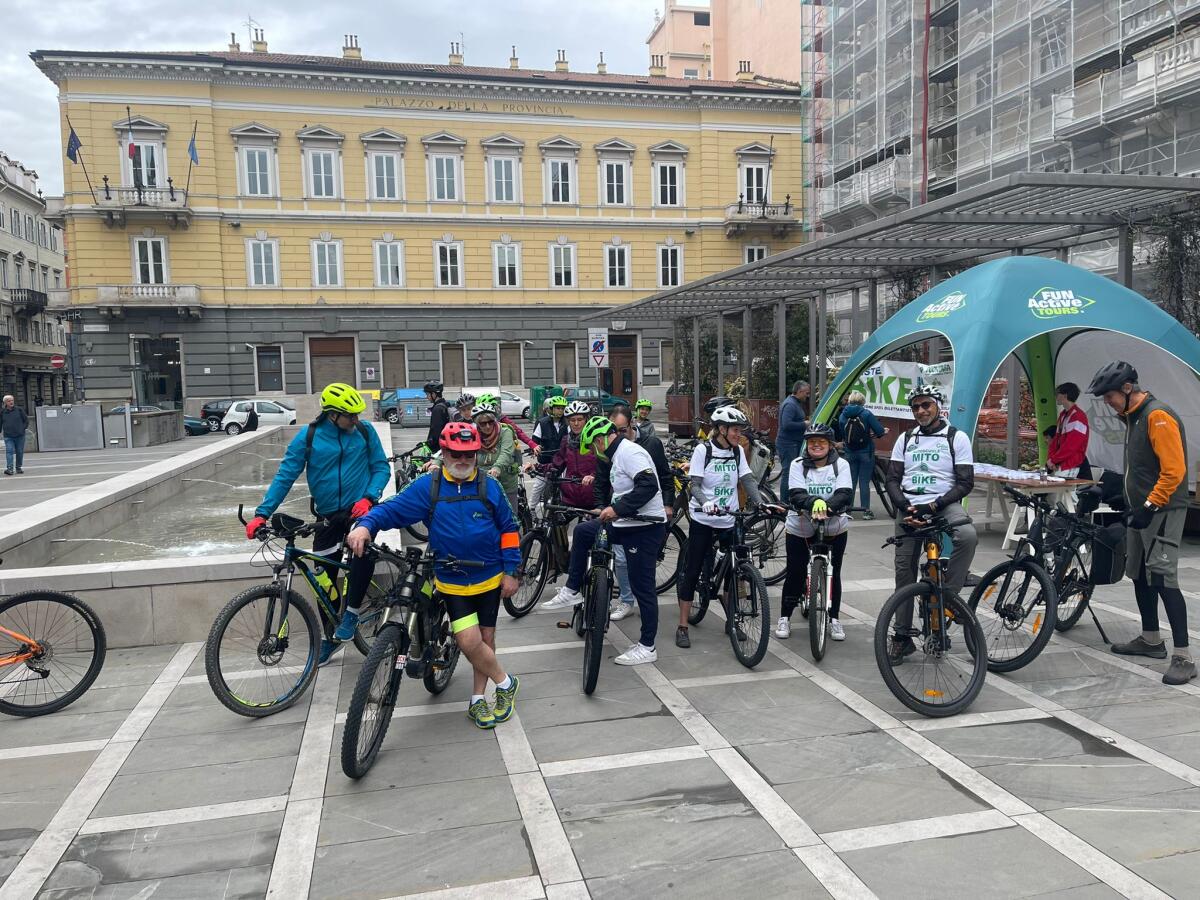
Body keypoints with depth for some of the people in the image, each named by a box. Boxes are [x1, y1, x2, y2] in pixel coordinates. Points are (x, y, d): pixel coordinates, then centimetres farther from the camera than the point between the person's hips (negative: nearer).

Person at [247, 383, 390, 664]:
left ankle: (351, 612, -14)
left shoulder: (365, 432, -4)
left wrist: (368, 498, -17)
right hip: (328, 516, 2)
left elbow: (381, 467, 1)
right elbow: (285, 476, -6)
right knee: (325, 582, 8)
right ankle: (331, 637, 29)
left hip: (360, 509, -1)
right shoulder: (308, 436, -6)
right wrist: (262, 514, -13)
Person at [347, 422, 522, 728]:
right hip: (453, 582, -1)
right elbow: (392, 509, -10)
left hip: (490, 579, 2)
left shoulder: (489, 486, -3)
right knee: (469, 640, -13)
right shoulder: (427, 486, -6)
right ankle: (505, 682, 13)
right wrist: (366, 526, -31)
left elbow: (508, 529, 3)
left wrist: (510, 571, 0)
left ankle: (478, 700, 28)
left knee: (486, 638, 10)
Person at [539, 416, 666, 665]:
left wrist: (616, 509, -31)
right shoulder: (618, 454, 14)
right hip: (625, 523, 10)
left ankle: (647, 647, 8)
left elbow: (649, 485, -29)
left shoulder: (629, 452, -17)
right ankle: (572, 591, 20)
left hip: (645, 526, -10)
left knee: (642, 588, -3)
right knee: (582, 531, 14)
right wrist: (605, 510, 14)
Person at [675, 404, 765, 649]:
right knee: (692, 571, -1)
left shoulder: (738, 452, 5)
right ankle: (683, 626, 6)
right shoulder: (703, 450, -8)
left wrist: (760, 503, -18)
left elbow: (748, 480, -1)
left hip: (729, 521, 4)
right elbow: (694, 484, -14)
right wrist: (705, 503, -33)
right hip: (703, 520, -4)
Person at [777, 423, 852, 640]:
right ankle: (785, 617, 17)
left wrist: (828, 506, -37)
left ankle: (833, 619, 23)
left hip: (834, 529, 1)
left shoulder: (841, 465, -4)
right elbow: (796, 495, -18)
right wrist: (813, 503, -40)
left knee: (833, 574, 8)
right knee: (795, 574, 2)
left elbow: (845, 494, -18)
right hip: (799, 529, -1)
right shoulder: (798, 464, -6)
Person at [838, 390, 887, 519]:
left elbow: (841, 434, 5)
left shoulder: (842, 415, -1)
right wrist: (883, 431, 10)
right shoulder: (866, 413, -11)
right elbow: (880, 431, -12)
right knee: (864, 482, 2)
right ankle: (866, 510, 4)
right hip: (866, 452, -3)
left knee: (850, 481, 10)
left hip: (849, 453, 3)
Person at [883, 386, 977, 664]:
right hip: (909, 508, 3)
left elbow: (965, 482, -5)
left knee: (968, 535, -35)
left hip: (943, 504, -3)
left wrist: (933, 506, -17)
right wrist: (906, 506, -12)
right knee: (904, 570, 1)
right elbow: (893, 479, 8)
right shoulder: (905, 439, 12)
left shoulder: (957, 438, 1)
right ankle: (903, 636, 11)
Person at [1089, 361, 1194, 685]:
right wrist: (1125, 494, 17)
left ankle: (1183, 656, -11)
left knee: (1162, 578, -14)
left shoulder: (1158, 416, -16)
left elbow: (1174, 470, -21)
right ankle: (1151, 640, 27)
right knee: (1139, 575, 15)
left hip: (1162, 510, -10)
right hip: (1142, 510, 10)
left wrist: (1150, 506, -20)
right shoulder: (1133, 417, 13)